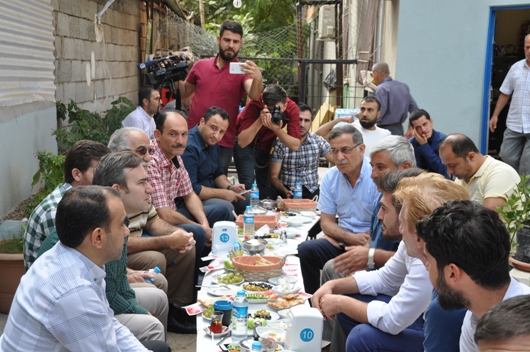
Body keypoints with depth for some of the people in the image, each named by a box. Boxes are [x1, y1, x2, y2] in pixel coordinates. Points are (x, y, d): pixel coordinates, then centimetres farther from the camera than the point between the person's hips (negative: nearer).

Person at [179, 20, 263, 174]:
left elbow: (254, 95, -23)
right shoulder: (200, 65, 6)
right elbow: (184, 93, 19)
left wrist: (258, 79, -43)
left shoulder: (242, 71, -4)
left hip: (223, 143, -3)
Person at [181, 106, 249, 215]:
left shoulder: (213, 143, 7)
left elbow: (218, 173, 20)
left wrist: (230, 187, -1)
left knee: (245, 199, 8)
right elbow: (190, 189, -28)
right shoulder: (189, 147, -25)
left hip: (208, 192, 10)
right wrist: (222, 193, -18)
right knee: (225, 207, -29)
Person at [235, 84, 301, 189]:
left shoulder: (292, 108, -27)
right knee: (248, 183, -14)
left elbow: (295, 146, -28)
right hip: (245, 142, -3)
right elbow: (242, 142, -37)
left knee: (266, 183, 4)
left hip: (265, 143, 3)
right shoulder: (254, 105, -33)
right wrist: (259, 121, -47)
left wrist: (277, 129, -42)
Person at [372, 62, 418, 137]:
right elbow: (414, 109, 14)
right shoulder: (403, 86, 12)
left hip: (386, 129, -8)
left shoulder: (381, 89, -12)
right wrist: (410, 128, 22)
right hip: (400, 129, 8)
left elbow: (379, 112, -22)